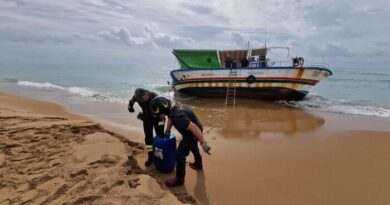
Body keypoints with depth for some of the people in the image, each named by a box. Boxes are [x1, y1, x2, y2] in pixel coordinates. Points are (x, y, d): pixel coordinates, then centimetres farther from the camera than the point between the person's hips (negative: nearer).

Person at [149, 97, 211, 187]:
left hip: (193, 134, -10)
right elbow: (170, 118, 13)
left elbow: (193, 127, -40)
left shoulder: (178, 116, -37)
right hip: (192, 133, 10)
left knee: (180, 155, -3)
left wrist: (203, 143, -37)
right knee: (193, 147, 33)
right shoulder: (174, 108, -7)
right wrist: (167, 131, 25)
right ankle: (198, 164, 59)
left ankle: (179, 180, 13)